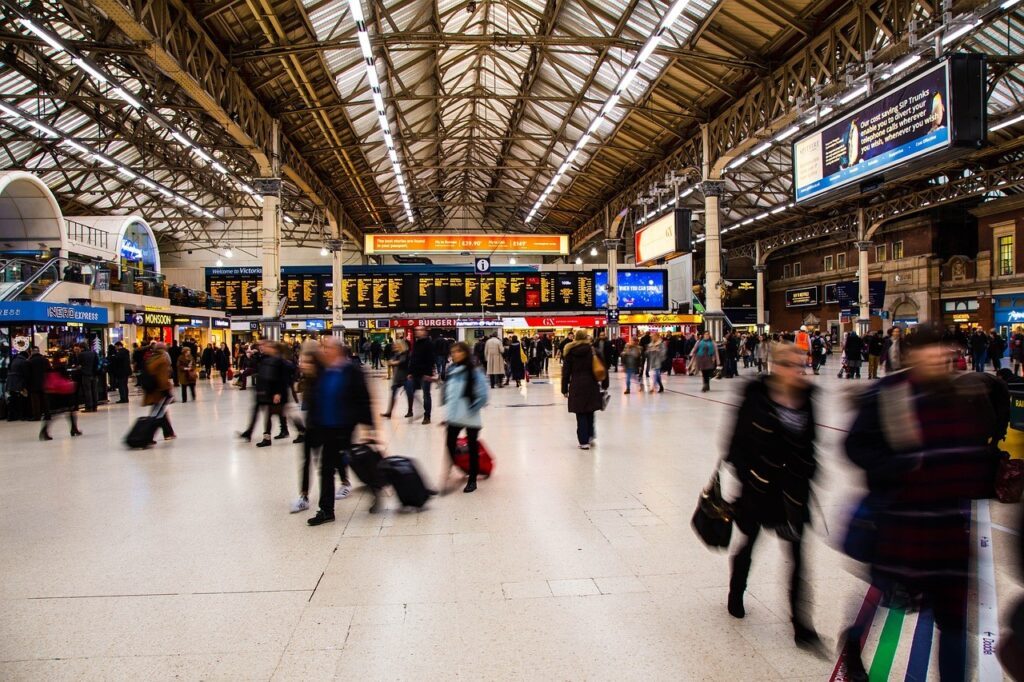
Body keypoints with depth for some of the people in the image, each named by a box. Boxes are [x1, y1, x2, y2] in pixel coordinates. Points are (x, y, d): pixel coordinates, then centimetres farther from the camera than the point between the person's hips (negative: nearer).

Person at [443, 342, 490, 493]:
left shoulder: (474, 372, -15)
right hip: (454, 417, 4)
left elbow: (483, 396, -16)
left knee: (472, 448, 10)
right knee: (450, 445, 1)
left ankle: (472, 480, 24)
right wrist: (448, 411, 11)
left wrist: (471, 410, -16)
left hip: (470, 419, -4)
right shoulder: (451, 370, 3)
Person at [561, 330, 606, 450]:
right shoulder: (592, 350, -1)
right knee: (590, 412, 18)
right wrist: (604, 383, 6)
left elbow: (566, 372, 1)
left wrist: (565, 389, 5)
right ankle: (590, 436, 17)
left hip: (576, 386, 0)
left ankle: (584, 441, 1)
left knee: (581, 414, 3)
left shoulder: (570, 352, 0)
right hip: (591, 385, 1)